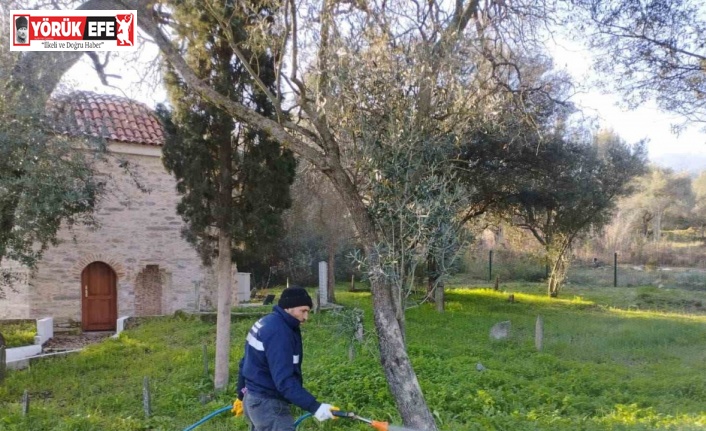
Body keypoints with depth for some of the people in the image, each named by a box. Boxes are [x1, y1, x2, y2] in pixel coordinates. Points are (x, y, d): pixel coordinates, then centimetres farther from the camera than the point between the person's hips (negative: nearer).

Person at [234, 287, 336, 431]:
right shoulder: (279, 332, -23)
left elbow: (246, 362, 18)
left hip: (253, 399, 11)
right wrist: (314, 407, -33)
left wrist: (242, 396, 28)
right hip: (268, 404, -11)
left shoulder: (266, 323, 9)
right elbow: (284, 380, -29)